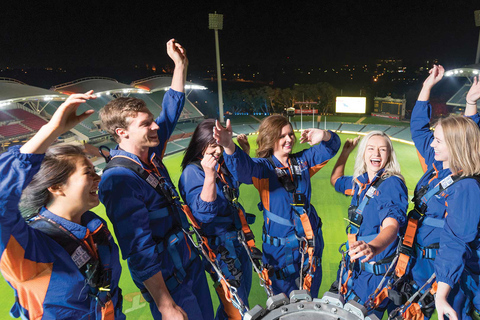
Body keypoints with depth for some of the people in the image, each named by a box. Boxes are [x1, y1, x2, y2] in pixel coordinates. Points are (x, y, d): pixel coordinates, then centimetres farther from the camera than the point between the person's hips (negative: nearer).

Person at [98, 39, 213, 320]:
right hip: (166, 280, -8)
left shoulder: (150, 155, -1)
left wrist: (181, 64, 9)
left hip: (191, 262, 8)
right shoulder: (119, 180, -24)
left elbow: (172, 110, 10)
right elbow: (140, 249, -25)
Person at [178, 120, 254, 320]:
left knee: (243, 293, 24)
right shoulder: (192, 172, -18)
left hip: (237, 236, 8)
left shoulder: (223, 164, 1)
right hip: (219, 245, -7)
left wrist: (245, 153, 5)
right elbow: (204, 212, -26)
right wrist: (210, 176, -37)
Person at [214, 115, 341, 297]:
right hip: (281, 246, -4)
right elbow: (243, 168, -33)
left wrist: (324, 136, -23)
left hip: (311, 241, 4)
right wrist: (229, 146, -55)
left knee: (310, 299, 24)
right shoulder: (263, 167, -13)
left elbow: (331, 148, 2)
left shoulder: (302, 161, 2)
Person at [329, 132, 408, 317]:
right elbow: (336, 180, 24)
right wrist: (345, 151, 18)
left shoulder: (392, 184, -18)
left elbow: (391, 225, -33)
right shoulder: (361, 181, 3)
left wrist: (373, 248, -54)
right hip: (353, 267, 8)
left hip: (376, 272, -7)